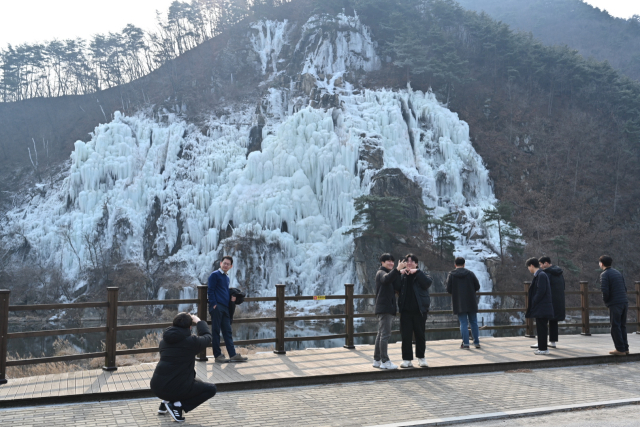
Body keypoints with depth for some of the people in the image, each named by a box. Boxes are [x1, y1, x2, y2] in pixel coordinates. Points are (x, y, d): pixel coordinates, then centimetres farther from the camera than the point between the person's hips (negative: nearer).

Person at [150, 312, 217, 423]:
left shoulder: (164, 340, 6)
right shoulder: (191, 341, -11)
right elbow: (207, 337, 9)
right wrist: (199, 322, 23)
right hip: (175, 388, -7)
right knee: (211, 389, 9)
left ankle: (166, 402, 22)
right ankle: (178, 405, -3)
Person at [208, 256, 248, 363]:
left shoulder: (227, 277, 21)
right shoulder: (215, 275, -2)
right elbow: (210, 291, -7)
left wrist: (231, 297, 9)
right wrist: (213, 304, -15)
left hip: (225, 307, 8)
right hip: (217, 307, -8)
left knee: (227, 331, 7)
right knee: (216, 331, -1)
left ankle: (233, 355, 8)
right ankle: (217, 355, 5)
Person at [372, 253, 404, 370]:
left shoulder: (390, 273, 23)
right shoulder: (381, 273, -7)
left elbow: (396, 286, 15)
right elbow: (386, 278, -29)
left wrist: (400, 272, 3)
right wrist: (397, 269, -39)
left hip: (389, 308, 10)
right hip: (383, 308, -10)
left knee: (381, 334, 12)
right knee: (385, 334, -11)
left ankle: (377, 360, 17)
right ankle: (385, 361, -10)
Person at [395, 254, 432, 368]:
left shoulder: (420, 275, 4)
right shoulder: (402, 276, 9)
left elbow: (428, 283, -17)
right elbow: (396, 288, -6)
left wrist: (417, 272, -19)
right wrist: (399, 274, -15)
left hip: (419, 310, -1)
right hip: (405, 310, 1)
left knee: (420, 335, 8)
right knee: (406, 336, 0)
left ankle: (421, 357, 23)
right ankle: (407, 359, 8)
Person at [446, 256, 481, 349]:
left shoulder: (451, 275, -3)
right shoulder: (470, 273, 0)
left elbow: (448, 289, -5)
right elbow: (477, 286, 1)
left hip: (459, 303, -1)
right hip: (471, 302, 1)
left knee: (463, 323, 2)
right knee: (474, 322, 11)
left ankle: (465, 343, -2)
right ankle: (476, 342, 13)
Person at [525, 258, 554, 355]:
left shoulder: (541, 275, -14)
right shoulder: (539, 275, 15)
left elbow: (541, 291, -20)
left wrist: (533, 303, -14)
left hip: (542, 307, -10)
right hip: (541, 308, 10)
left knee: (541, 328, -5)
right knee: (541, 328, 14)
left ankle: (543, 348, 0)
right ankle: (543, 347, 21)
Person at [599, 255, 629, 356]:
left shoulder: (604, 274, -7)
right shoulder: (618, 272, 17)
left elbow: (605, 291, -16)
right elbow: (625, 287, 16)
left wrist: (606, 301, 0)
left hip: (615, 304, -8)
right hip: (624, 302, 8)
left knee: (615, 327, -2)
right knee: (622, 326, 14)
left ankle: (620, 349, -1)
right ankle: (625, 348, 17)